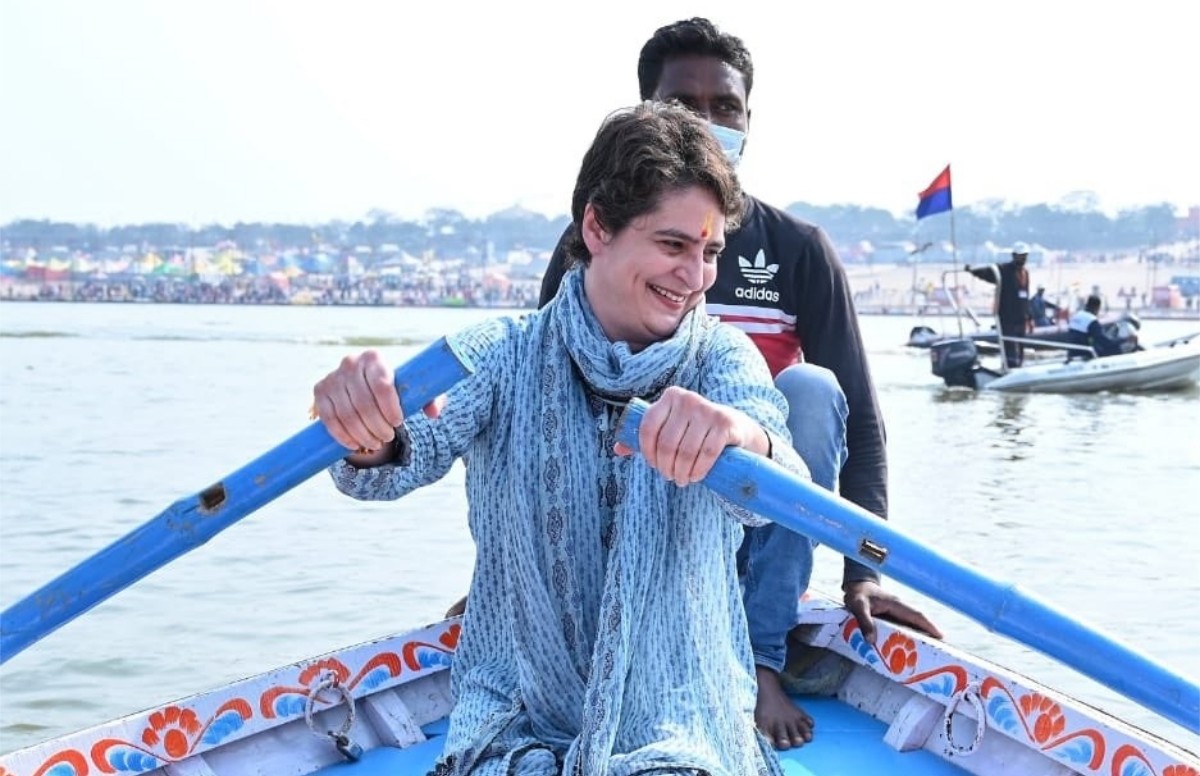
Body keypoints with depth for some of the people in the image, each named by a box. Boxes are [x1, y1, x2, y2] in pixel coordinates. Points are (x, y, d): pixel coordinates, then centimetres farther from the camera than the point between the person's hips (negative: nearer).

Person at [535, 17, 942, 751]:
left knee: (811, 389, -26)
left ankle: (760, 660, -22)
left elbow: (859, 416, -6)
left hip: (755, 527, 1)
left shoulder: (799, 250, -4)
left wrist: (863, 571, -17)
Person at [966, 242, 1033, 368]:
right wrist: (973, 270, -48)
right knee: (1011, 355, -12)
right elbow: (988, 272, -27)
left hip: (1021, 320, 7)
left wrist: (1028, 318, 22)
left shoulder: (1025, 272, 15)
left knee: (1019, 355, 13)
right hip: (1007, 320, -7)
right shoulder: (1004, 270, -8)